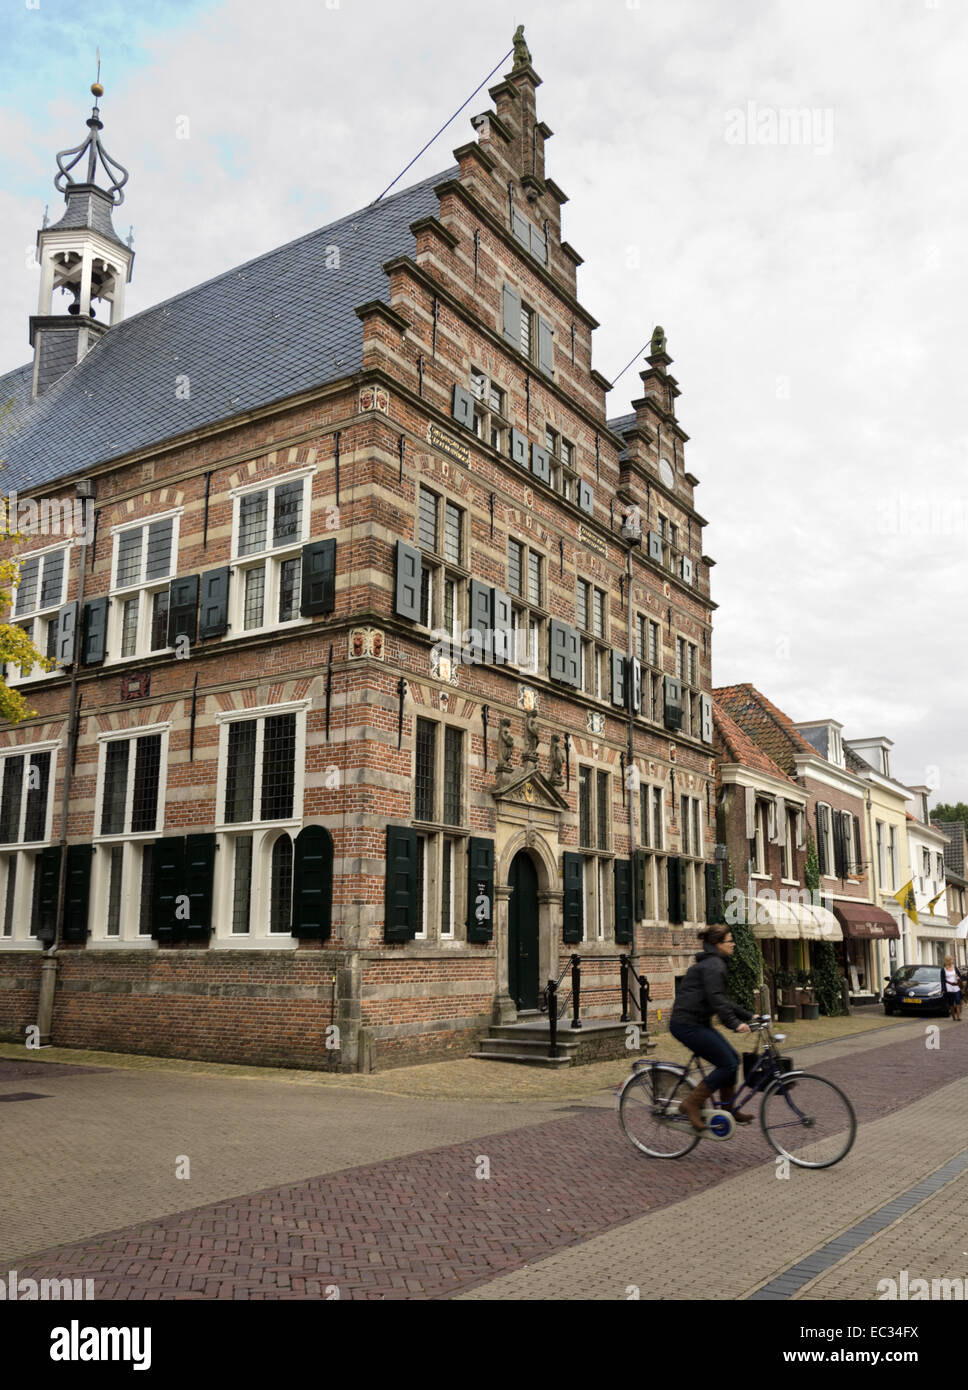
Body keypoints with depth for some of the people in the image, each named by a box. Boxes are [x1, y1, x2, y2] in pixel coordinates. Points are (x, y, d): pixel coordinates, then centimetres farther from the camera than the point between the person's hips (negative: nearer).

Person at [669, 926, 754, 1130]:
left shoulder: (715, 964, 19)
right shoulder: (713, 965, -13)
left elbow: (723, 1000, 24)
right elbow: (716, 999, -24)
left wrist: (748, 1016, 21)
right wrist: (735, 1024, -27)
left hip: (697, 1023, 10)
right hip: (687, 1025, -10)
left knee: (732, 1058, 10)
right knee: (728, 1064, -9)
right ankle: (692, 1104, -4)